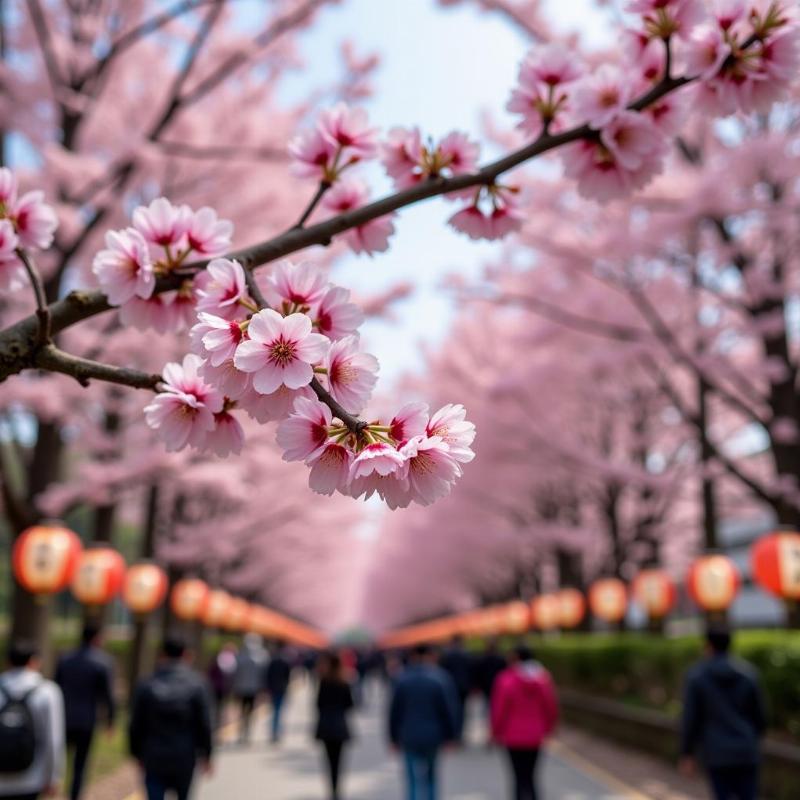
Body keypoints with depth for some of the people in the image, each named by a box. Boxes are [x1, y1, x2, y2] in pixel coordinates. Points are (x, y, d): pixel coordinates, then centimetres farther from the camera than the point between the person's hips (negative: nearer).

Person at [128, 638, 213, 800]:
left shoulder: (145, 686, -4)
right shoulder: (196, 685, -7)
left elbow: (136, 726, 1)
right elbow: (204, 724, -6)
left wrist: (137, 753, 14)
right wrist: (206, 754, 4)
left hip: (154, 758, 0)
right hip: (184, 758, 0)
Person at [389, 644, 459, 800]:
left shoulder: (402, 679, -4)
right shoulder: (441, 678, -9)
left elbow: (395, 711, 0)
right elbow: (450, 709, -8)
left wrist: (394, 737, 8)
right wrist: (450, 735, 1)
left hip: (410, 737, 0)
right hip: (433, 735, 0)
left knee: (415, 780, 4)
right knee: (430, 776, 20)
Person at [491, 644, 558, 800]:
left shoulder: (507, 680, -14)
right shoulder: (543, 678, -2)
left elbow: (500, 709, -10)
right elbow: (551, 708, 4)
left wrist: (497, 732, 4)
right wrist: (546, 728, 19)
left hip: (514, 737, -4)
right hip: (535, 736, 4)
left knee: (521, 777, 1)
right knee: (530, 776, 16)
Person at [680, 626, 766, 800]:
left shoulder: (696, 675, -7)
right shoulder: (748, 673, 0)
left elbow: (690, 718, -7)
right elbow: (759, 716, 6)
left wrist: (687, 754, 2)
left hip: (717, 754, -2)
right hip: (746, 752, 2)